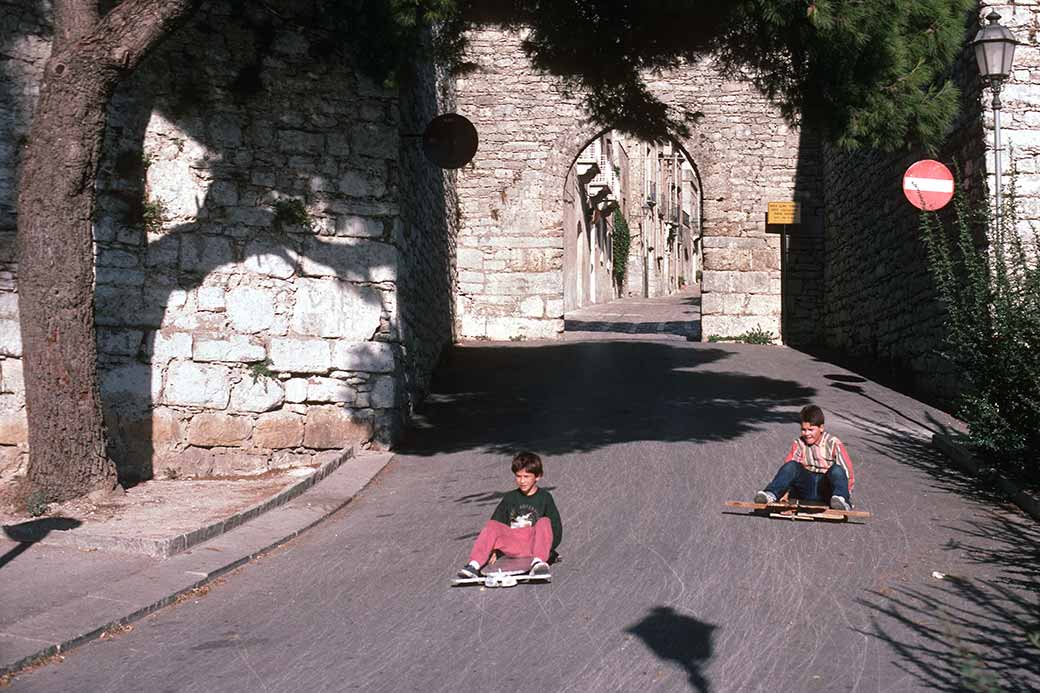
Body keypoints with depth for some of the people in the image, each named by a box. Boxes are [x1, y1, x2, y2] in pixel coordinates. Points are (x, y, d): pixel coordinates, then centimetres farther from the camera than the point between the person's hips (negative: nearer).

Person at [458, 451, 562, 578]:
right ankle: (474, 565, -36)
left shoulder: (545, 497, 7)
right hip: (513, 546, 2)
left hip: (534, 543, -2)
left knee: (544, 522, -29)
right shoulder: (510, 498, 15)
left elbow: (556, 526, 3)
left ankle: (538, 561, -48)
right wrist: (492, 549, -1)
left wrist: (548, 549, -11)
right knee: (491, 526, -21)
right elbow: (498, 522, 12)